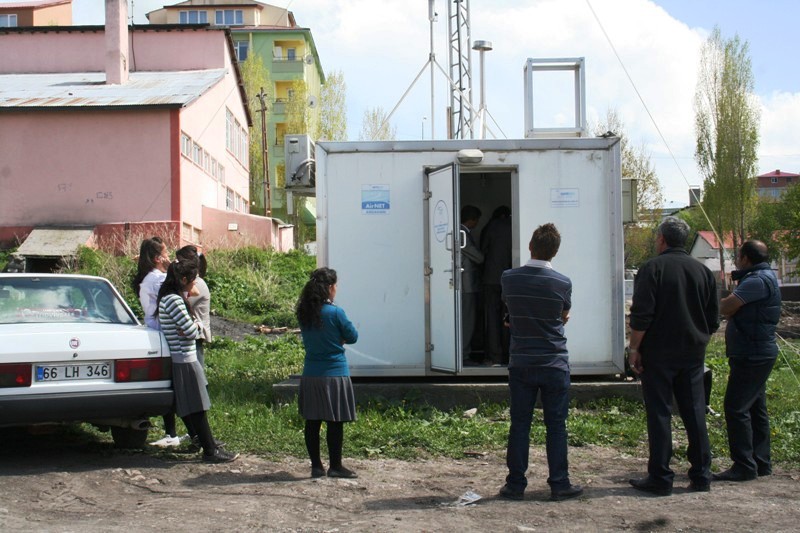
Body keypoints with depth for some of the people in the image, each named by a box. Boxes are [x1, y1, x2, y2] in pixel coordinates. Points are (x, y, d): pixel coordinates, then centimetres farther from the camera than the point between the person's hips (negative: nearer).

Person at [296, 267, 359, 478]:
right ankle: (335, 466, 8)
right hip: (334, 374, -6)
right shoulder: (335, 313, -14)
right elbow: (352, 337, -4)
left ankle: (316, 466, 16)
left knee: (312, 421, 9)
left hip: (310, 374, 6)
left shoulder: (303, 313, 2)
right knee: (335, 422, 3)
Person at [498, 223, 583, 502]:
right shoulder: (563, 283, -9)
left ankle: (515, 484, 11)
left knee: (519, 425, 7)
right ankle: (559, 484, 11)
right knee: (556, 426, 6)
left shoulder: (509, 278, -6)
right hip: (554, 364, -2)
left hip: (520, 364, 2)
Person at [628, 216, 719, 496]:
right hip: (693, 355, 5)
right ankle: (701, 475, 14)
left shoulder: (652, 268, -9)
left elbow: (641, 315, -15)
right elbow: (714, 317, 12)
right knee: (695, 412, 11)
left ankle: (660, 478, 2)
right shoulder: (703, 270, 8)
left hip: (658, 354, -5)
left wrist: (634, 348, -8)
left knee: (659, 414, 0)